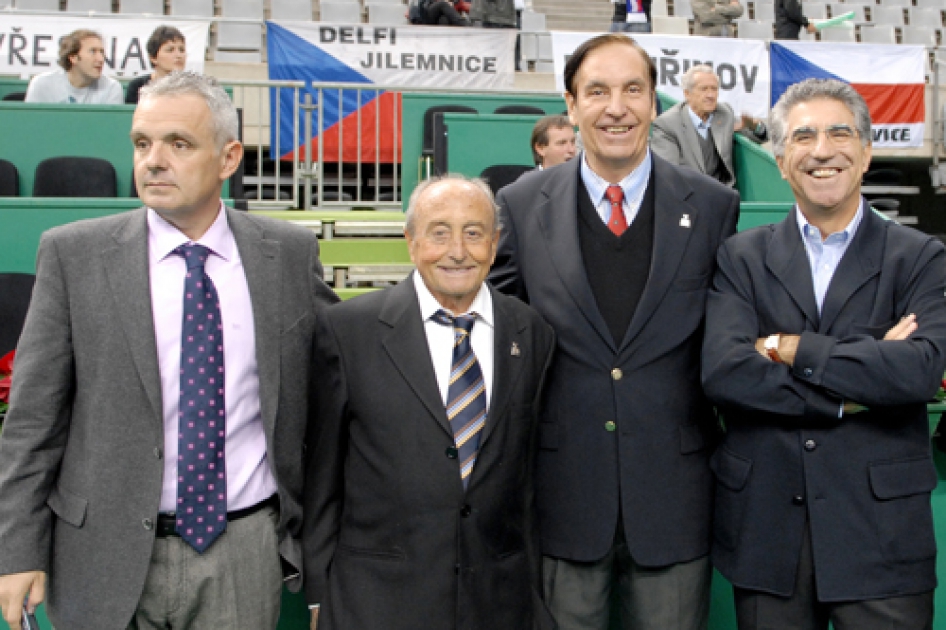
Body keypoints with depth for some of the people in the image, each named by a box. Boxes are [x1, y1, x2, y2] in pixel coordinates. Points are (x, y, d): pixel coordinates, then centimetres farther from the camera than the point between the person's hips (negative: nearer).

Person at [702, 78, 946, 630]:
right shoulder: (742, 258, 4)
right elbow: (722, 371, -11)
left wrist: (787, 348, -13)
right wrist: (856, 389, -13)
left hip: (880, 532, -1)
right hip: (766, 529, 1)